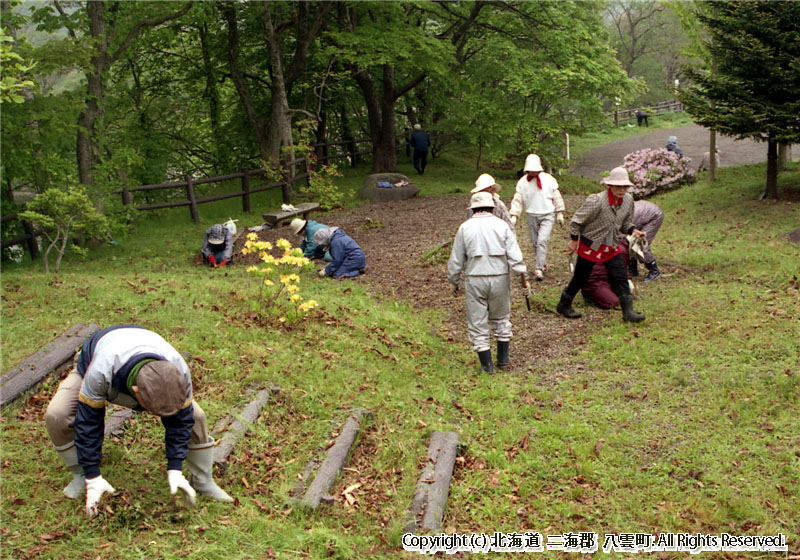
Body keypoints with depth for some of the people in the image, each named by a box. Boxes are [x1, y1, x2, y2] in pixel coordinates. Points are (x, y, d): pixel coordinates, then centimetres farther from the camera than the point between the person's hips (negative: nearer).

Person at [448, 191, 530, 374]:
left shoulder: (465, 228, 0)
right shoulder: (501, 225, 1)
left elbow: (455, 261, 3)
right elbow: (515, 256, -6)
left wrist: (455, 283, 15)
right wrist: (524, 279, -3)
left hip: (475, 279, -2)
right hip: (499, 277, 2)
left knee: (478, 324, 7)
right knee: (501, 319, 21)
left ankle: (487, 365, 9)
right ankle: (503, 358, 24)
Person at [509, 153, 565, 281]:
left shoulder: (548, 179, -4)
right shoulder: (522, 182, -3)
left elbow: (556, 197, 5)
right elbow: (517, 200, -2)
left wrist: (559, 213, 5)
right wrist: (514, 216, -12)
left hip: (547, 215, -2)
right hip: (532, 216, 2)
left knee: (542, 240, -16)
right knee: (535, 243, 9)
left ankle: (539, 269, -17)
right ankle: (543, 264, 29)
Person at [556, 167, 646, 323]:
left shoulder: (628, 200, -4)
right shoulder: (596, 201, -25)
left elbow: (626, 222, 12)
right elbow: (577, 220, -16)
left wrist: (633, 230, -9)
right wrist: (574, 240, -8)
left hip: (612, 247, 5)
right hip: (590, 246, -5)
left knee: (621, 277, -4)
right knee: (580, 278, 8)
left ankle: (628, 311, -2)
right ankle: (564, 305, 28)